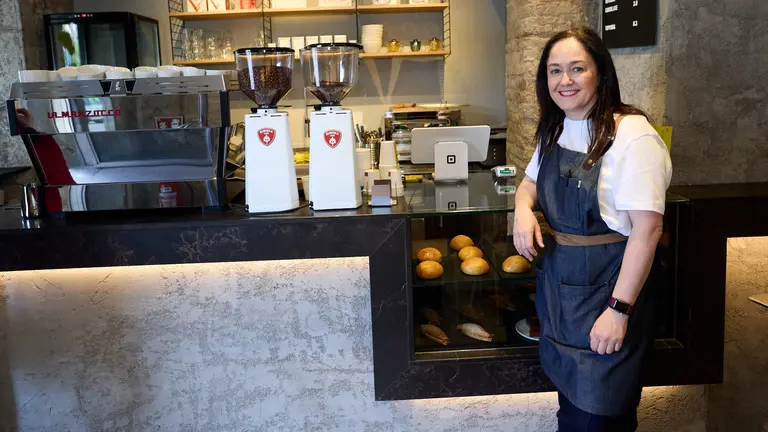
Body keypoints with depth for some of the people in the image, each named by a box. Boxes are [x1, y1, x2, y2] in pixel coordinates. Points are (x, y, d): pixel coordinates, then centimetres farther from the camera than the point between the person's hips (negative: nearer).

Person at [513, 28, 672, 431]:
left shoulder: (631, 136, -19)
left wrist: (619, 309, -23)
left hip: (606, 287, -7)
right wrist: (523, 208, -5)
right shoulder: (554, 131, 5)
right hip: (557, 281, 7)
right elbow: (530, 182, 20)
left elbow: (647, 228, -21)